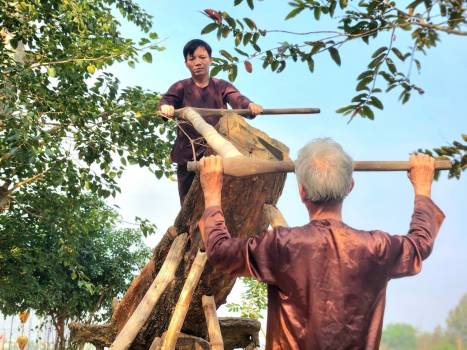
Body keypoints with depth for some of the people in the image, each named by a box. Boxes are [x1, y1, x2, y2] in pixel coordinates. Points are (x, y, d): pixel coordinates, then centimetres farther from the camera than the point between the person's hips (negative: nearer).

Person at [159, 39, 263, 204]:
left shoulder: (222, 86, 10)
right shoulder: (181, 87, 8)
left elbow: (237, 98, -10)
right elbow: (167, 99, -12)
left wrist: (250, 105, -34)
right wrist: (166, 106, -38)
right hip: (189, 153, 0)